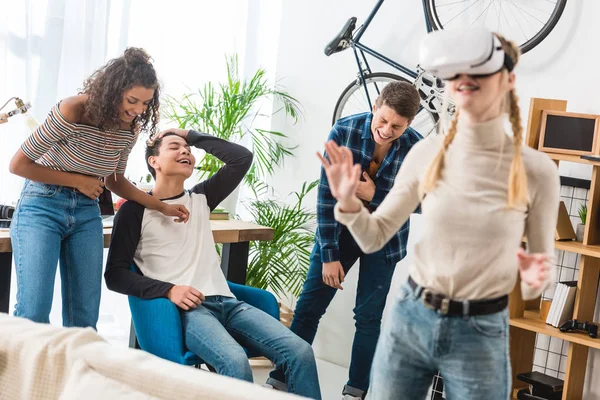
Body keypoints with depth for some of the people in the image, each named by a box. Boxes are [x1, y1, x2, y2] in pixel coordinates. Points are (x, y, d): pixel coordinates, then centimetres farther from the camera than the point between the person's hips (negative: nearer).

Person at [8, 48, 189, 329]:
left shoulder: (130, 128, -3)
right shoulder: (72, 112, -22)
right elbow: (18, 164, -14)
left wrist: (162, 207, 3)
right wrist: (78, 181, -14)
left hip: (87, 213, 5)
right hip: (43, 206, -5)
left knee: (85, 317, 2)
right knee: (34, 312, -13)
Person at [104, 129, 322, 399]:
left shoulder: (200, 199, 22)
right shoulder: (136, 209, 7)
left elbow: (242, 158, 15)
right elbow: (115, 275, 1)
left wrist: (192, 136, 18)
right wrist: (168, 290, -13)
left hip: (226, 302, 6)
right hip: (185, 309, -5)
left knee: (300, 352, -18)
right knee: (236, 362, -36)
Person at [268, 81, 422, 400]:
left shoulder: (416, 149, -17)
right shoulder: (344, 132, -19)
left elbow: (420, 202, -9)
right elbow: (327, 193, -17)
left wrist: (374, 195, -23)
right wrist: (329, 254, -17)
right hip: (340, 230, 0)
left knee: (368, 317, 3)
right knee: (308, 308, 1)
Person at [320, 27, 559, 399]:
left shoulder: (536, 170, -9)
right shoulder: (427, 153, -3)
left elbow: (541, 270, 1)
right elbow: (374, 238, 5)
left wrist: (534, 278, -22)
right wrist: (348, 203, -14)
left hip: (480, 334, -2)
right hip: (409, 318, 2)